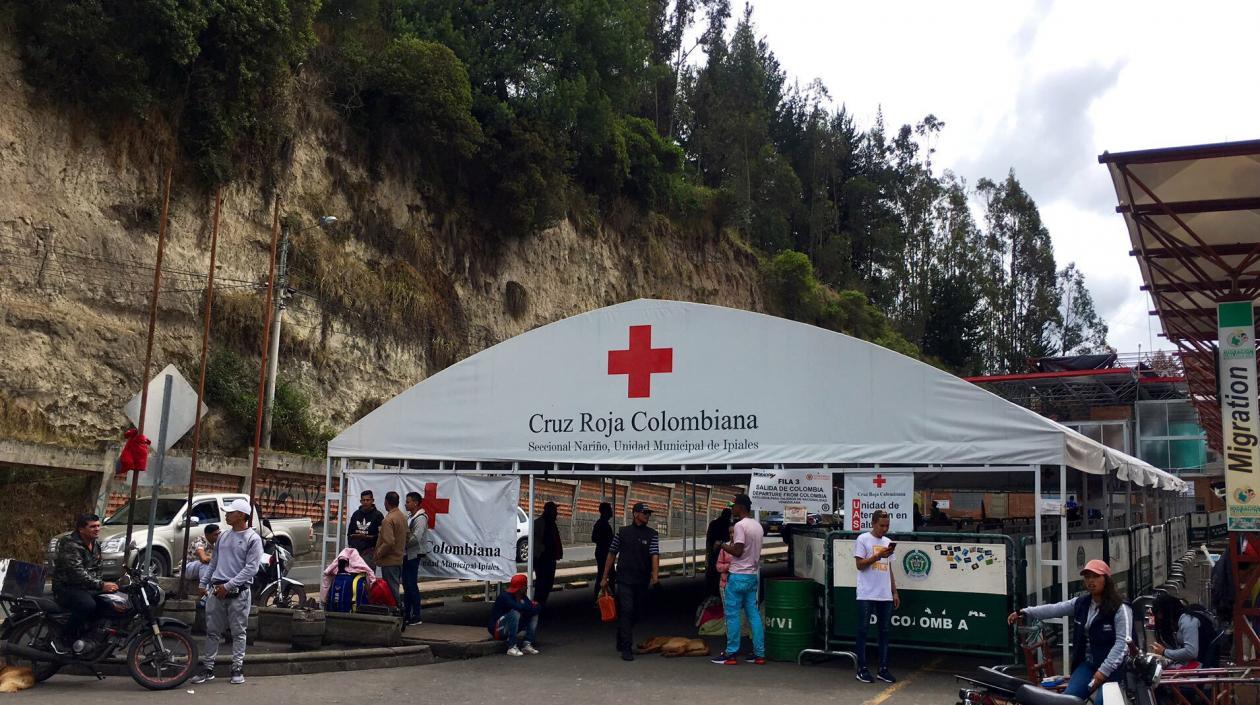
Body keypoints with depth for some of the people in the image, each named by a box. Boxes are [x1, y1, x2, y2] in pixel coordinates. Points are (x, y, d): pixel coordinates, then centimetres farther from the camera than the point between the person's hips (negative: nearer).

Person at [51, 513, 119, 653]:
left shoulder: (96, 545, 11)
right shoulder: (70, 544, -17)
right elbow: (77, 573, -27)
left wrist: (100, 583, 5)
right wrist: (101, 586, -32)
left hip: (87, 588, 9)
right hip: (66, 587, -8)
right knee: (87, 605, -35)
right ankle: (63, 641, -21)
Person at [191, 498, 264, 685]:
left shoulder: (253, 539, -7)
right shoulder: (223, 536, 13)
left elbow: (251, 568, -13)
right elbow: (213, 562, 21)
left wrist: (228, 586, -16)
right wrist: (203, 583, 13)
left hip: (238, 593, -6)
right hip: (216, 590, 6)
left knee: (238, 632, 1)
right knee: (212, 631, 8)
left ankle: (238, 670, 8)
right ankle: (207, 668, 14)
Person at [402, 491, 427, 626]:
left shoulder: (420, 518, -14)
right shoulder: (409, 516, 14)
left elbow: (416, 538, -22)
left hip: (414, 555, -9)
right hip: (406, 554, 9)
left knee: (412, 585, -5)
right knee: (406, 584, 13)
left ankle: (416, 616, 1)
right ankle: (407, 614, 20)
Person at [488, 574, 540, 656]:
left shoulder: (522, 596, 3)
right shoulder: (505, 596, -22)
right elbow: (519, 607, -37)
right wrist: (533, 606, -21)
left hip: (511, 628, 8)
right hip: (498, 630, -8)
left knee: (534, 614, -2)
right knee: (515, 613, -33)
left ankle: (527, 645, -10)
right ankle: (512, 648, -32)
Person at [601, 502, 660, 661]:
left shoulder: (652, 534, 4)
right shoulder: (623, 532, 4)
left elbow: (655, 555, -8)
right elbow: (612, 554, 9)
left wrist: (655, 575, -25)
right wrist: (604, 577, 7)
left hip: (642, 581, 2)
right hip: (624, 579, -2)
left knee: (636, 614, 11)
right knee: (626, 611, -13)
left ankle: (621, 643, 30)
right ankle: (626, 648, -12)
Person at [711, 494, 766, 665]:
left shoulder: (740, 525, -15)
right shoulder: (758, 525, 12)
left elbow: (738, 551, -21)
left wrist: (723, 545, -6)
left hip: (739, 575, -8)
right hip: (754, 575, 8)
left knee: (733, 615, -2)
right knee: (754, 614, 9)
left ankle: (731, 654, 1)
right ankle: (759, 653, 9)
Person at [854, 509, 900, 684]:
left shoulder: (888, 542, 14)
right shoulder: (863, 539, -4)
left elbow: (889, 569, 18)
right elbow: (860, 565, -9)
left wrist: (895, 592, 15)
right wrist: (878, 555, -19)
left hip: (885, 596, 6)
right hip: (866, 595, -6)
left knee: (884, 632, 8)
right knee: (863, 630, 0)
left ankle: (883, 669, 14)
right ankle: (862, 669, 5)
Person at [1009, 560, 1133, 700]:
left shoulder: (1120, 608, -11)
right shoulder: (1081, 603, 8)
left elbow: (1123, 642, -18)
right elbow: (1053, 609, 5)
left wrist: (1104, 670, -23)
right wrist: (1024, 612, -4)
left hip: (1113, 667, -6)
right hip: (1087, 663, 6)